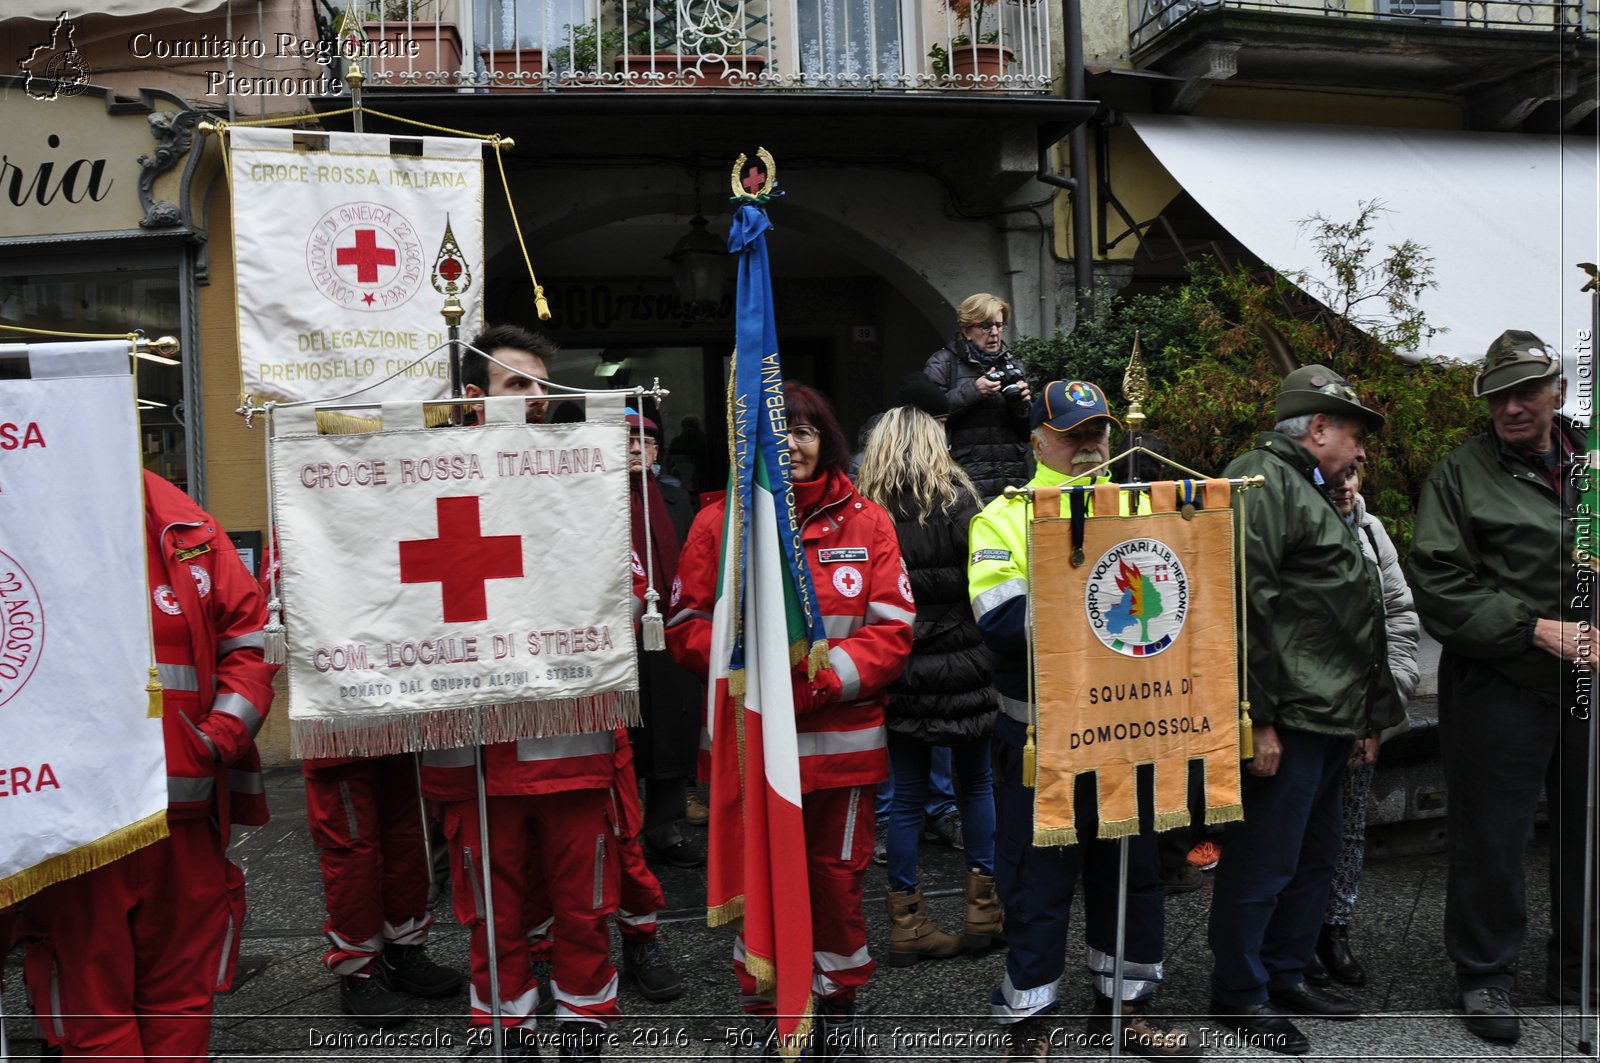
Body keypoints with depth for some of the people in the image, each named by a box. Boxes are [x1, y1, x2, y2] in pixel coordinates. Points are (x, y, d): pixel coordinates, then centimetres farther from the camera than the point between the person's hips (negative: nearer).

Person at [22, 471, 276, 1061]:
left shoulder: (185, 528, 5)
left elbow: (248, 631, 6)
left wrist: (224, 734, -6)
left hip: (187, 813, 2)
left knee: (182, 990, 16)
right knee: (91, 1002, 9)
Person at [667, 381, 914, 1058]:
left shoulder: (866, 522, 2)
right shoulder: (718, 522, 1)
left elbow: (893, 630, -2)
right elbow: (688, 627, -1)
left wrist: (824, 677, -16)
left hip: (842, 740, 1)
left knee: (837, 876, 13)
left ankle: (838, 1004, 34)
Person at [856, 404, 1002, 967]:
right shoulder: (958, 503, -7)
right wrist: (992, 657, 1)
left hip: (899, 675, 1)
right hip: (963, 671, -1)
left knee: (906, 797, 9)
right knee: (976, 783, 15)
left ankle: (906, 921, 16)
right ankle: (984, 908, 22)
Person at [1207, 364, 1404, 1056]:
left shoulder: (1308, 491, 22)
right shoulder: (1261, 480, -13)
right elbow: (1245, 602, -23)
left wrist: (1362, 713, 24)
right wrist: (1258, 718, -24)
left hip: (1327, 716, 11)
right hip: (1285, 718, -11)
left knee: (1315, 854, 19)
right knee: (1264, 861, -1)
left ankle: (1286, 973, 33)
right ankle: (1238, 994, 13)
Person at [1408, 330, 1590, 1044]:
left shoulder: (1589, 461, 8)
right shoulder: (1462, 474, -5)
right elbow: (1440, 586, -11)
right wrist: (1539, 629, -16)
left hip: (1587, 685, 5)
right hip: (1500, 686, -4)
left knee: (1585, 832, 16)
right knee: (1492, 838, 5)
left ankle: (1575, 968, 36)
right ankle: (1485, 975, 22)